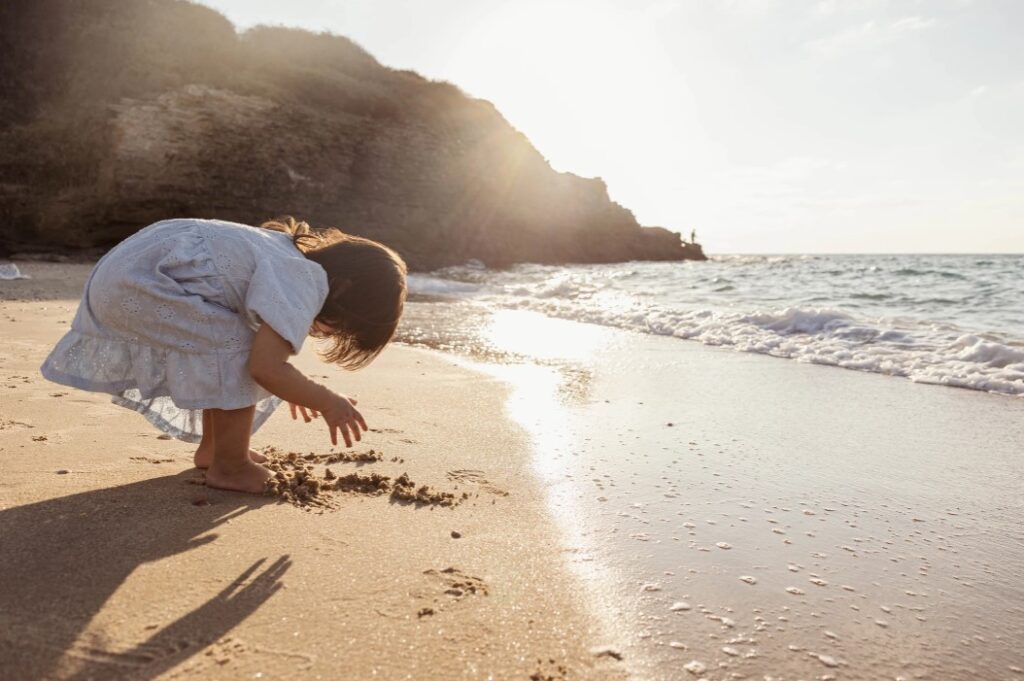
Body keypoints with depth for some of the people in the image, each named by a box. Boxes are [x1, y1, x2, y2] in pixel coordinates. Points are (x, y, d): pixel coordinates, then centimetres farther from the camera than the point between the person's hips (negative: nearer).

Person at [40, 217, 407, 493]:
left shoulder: (291, 253, 9)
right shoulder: (305, 282, -21)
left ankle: (212, 448, 29)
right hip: (144, 284, -10)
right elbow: (265, 367, -29)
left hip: (128, 269, 10)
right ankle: (229, 467, 2)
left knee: (223, 356, 19)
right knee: (238, 357, -10)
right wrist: (326, 401, -14)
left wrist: (294, 387, 22)